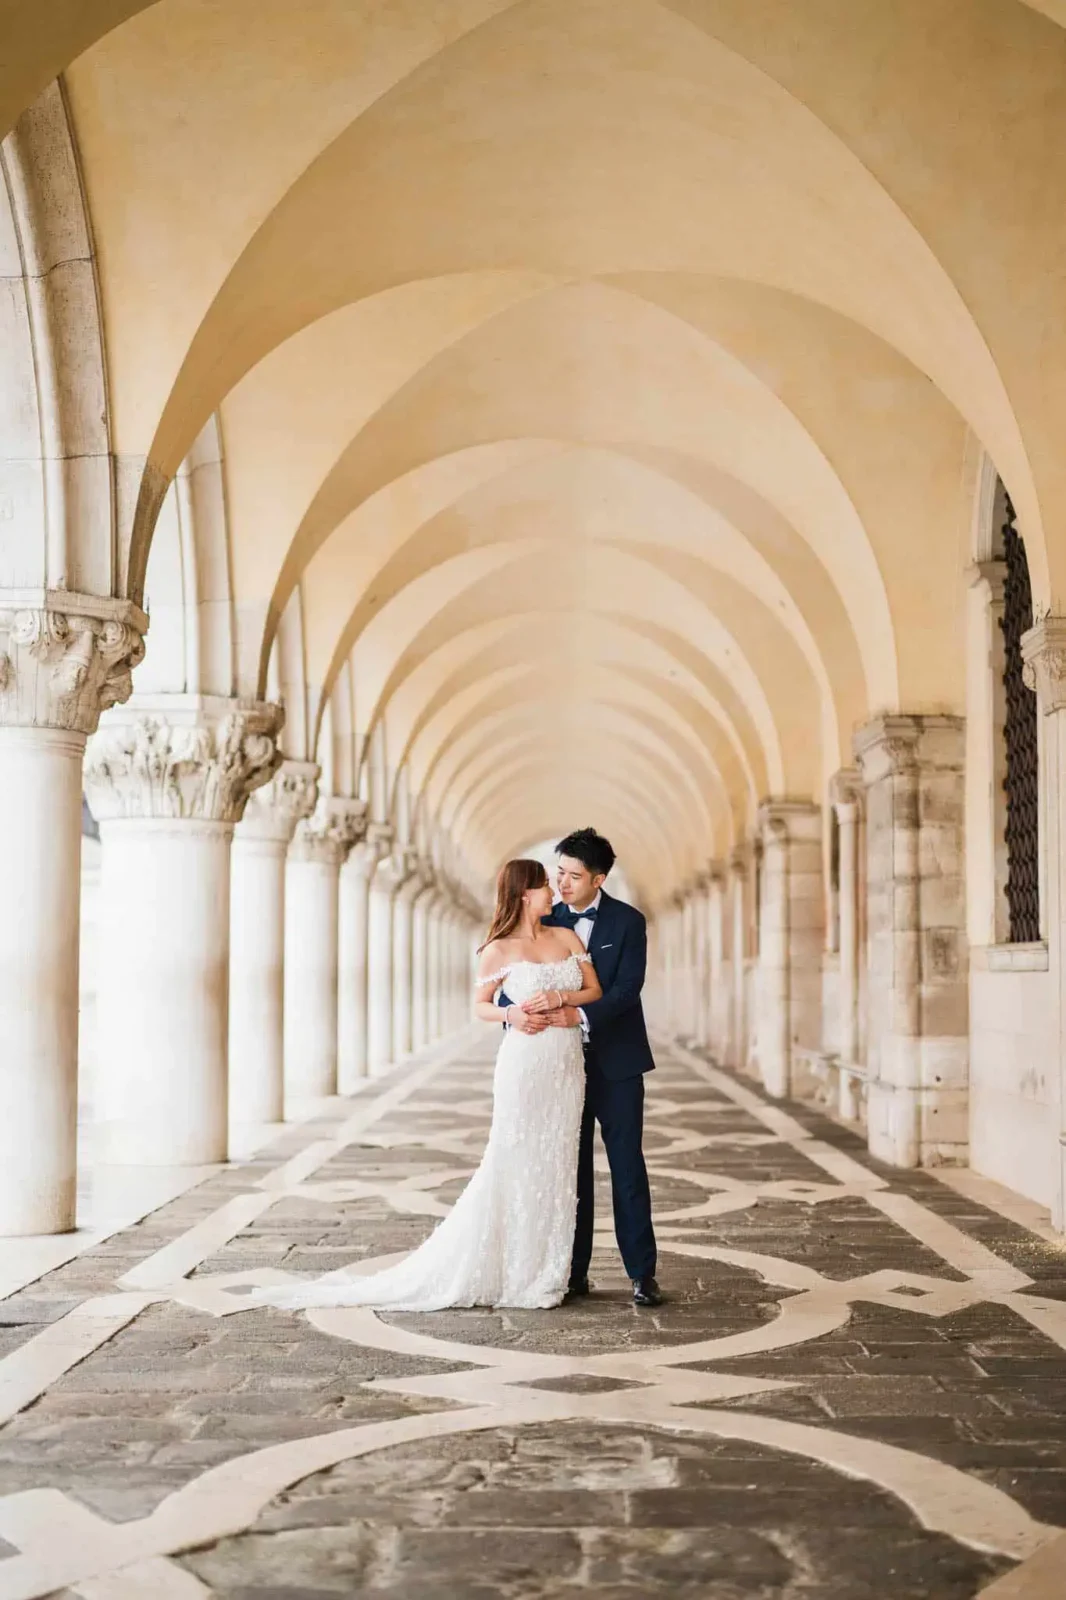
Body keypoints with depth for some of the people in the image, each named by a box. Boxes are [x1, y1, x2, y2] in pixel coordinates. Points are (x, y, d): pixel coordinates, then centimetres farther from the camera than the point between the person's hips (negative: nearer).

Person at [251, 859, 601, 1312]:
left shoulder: (567, 937, 8)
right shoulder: (499, 949, -2)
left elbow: (595, 992, 7)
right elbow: (479, 1005, 7)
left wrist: (559, 998, -11)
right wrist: (510, 1015, -13)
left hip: (566, 1067, 4)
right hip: (525, 1065, -4)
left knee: (554, 1167, 8)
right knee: (511, 1166, -1)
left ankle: (541, 1273, 18)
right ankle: (505, 1272, 9)